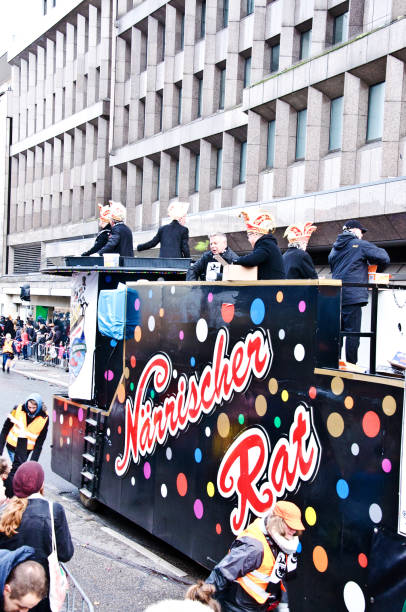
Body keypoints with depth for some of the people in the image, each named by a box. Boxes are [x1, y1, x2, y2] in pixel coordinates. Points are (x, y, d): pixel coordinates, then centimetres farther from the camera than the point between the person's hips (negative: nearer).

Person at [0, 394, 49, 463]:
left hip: (27, 450, 1)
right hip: (12, 447, -1)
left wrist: (33, 460, -12)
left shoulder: (44, 418, -14)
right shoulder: (18, 410, -15)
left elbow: (39, 442, -8)